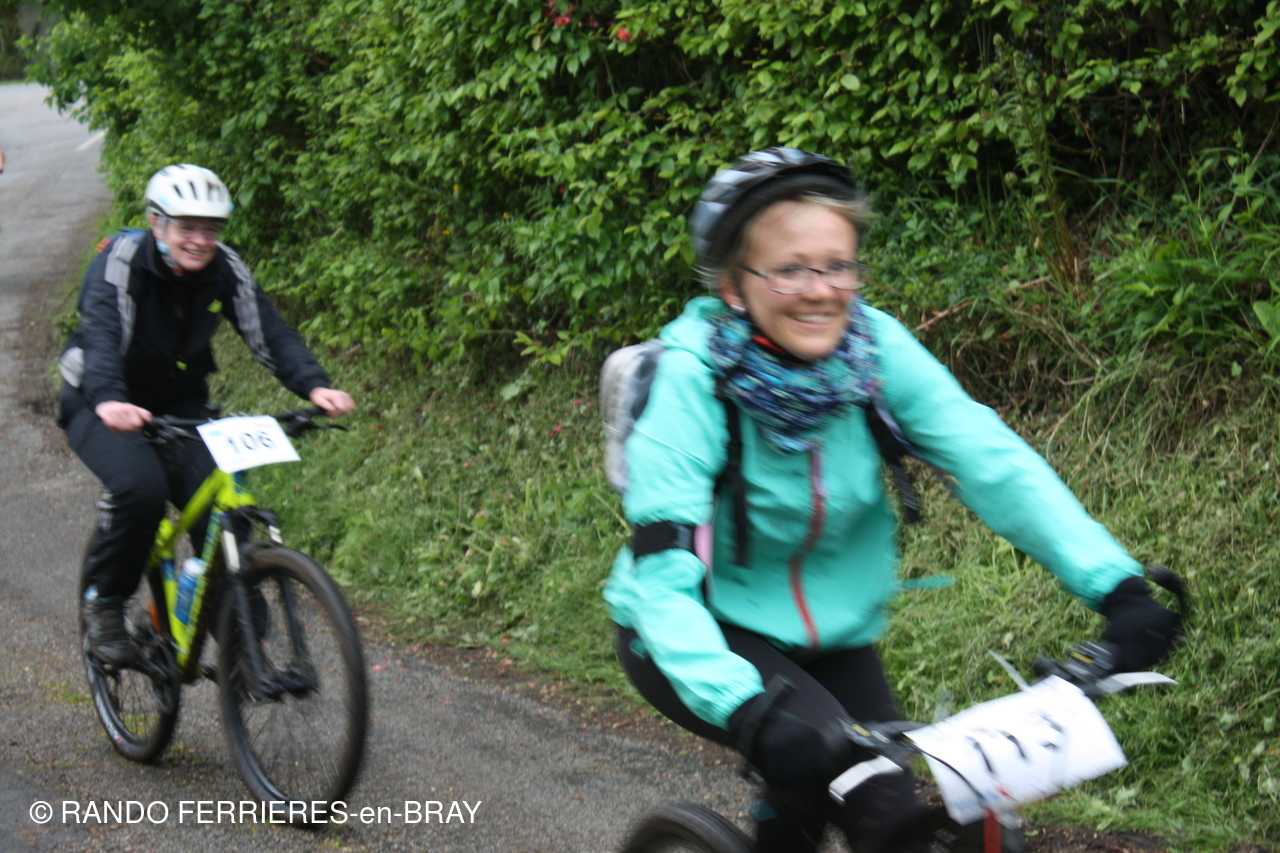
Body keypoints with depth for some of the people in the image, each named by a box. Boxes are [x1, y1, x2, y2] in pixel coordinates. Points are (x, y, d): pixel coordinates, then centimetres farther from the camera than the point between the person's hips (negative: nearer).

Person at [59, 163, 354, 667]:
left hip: (180, 407, 4)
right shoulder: (120, 261, -22)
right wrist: (108, 400, -57)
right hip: (103, 407, -4)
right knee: (139, 486, -33)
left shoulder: (226, 270, -9)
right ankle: (102, 602, -9)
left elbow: (269, 333, -20)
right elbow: (101, 334, -37)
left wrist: (314, 386, -39)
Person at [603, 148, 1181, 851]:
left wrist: (1115, 583, -35)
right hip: (702, 636, -4)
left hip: (831, 636, 5)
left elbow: (990, 458, -22)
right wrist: (746, 708, -48)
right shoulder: (696, 374, -25)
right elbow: (662, 571, -32)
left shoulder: (877, 346, -14)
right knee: (817, 751, -29)